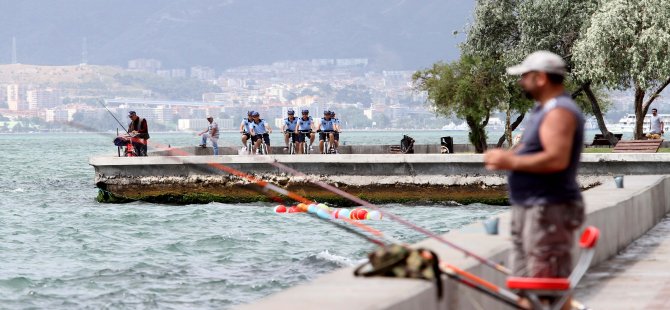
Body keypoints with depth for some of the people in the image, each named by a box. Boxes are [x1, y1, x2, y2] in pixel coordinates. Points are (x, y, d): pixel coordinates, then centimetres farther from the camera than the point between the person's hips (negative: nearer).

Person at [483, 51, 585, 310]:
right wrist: (506, 157, 8)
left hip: (549, 210, -11)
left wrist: (512, 161, -20)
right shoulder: (543, 109, 18)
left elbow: (557, 159, -28)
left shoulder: (559, 112, -16)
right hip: (529, 209, 11)